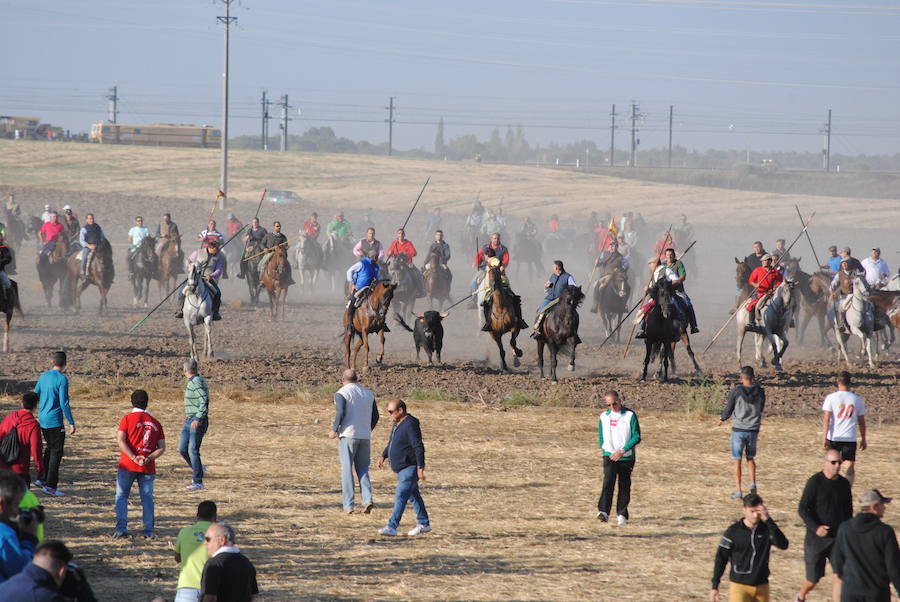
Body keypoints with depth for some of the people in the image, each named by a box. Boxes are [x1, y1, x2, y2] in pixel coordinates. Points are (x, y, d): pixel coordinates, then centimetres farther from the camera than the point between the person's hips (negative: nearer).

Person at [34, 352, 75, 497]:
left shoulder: (43, 376, 8)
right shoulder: (62, 379, -14)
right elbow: (64, 403, -17)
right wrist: (71, 423, -14)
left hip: (43, 420, 7)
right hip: (55, 421, -7)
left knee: (50, 448, 22)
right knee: (56, 452, -2)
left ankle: (41, 479, 22)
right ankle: (50, 486, -3)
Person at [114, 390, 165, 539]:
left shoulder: (128, 418, 0)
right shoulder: (155, 423, 10)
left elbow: (120, 440, -11)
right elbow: (162, 448, 3)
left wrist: (134, 458, -14)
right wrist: (149, 459, -7)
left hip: (128, 465, -2)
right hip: (148, 468, 2)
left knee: (122, 496, 6)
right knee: (147, 498, 9)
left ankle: (121, 528, -4)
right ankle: (149, 531, 3)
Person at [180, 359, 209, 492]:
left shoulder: (197, 382, -16)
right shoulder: (191, 382, 13)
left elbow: (204, 401, -24)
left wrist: (198, 419, -26)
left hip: (198, 422, -9)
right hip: (189, 420, 9)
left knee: (193, 450, -8)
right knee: (182, 449, 9)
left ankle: (198, 482, -3)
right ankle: (198, 469, 29)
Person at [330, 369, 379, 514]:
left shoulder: (341, 393, -5)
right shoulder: (369, 393, 12)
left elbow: (340, 413, -17)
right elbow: (375, 416, 13)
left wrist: (334, 430, -4)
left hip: (348, 435, -4)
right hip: (365, 436, 4)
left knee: (347, 469, 0)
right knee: (362, 469, 12)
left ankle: (349, 505, -4)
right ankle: (367, 499, -7)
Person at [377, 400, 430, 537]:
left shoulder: (410, 425, -19)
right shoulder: (397, 424, 12)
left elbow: (419, 447, -23)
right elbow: (391, 443, 27)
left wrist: (420, 468, -26)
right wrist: (383, 456, 16)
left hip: (410, 468, -11)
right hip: (401, 468, 11)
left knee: (401, 497, -15)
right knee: (413, 496, 17)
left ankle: (392, 527, -21)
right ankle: (424, 524, 27)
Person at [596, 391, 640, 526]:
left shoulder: (630, 415, -5)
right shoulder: (604, 417, 6)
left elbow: (637, 437, -7)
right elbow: (601, 436, 17)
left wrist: (622, 451, -15)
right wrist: (605, 449, 4)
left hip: (627, 457, -1)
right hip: (609, 456, 1)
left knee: (624, 487, 6)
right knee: (608, 483, -17)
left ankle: (622, 514, 18)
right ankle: (603, 512, -28)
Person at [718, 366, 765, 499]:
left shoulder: (736, 392, -13)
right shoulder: (760, 392, -4)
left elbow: (728, 410, -4)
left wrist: (722, 419, 17)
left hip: (738, 430, -3)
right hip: (753, 430, 3)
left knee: (736, 460, 5)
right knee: (750, 458, 22)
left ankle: (738, 490, 2)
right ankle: (752, 483, 6)